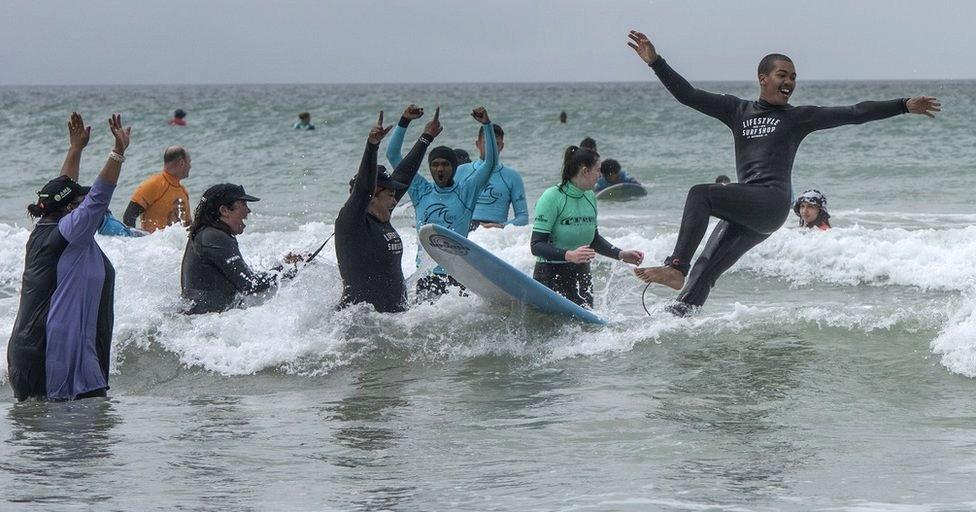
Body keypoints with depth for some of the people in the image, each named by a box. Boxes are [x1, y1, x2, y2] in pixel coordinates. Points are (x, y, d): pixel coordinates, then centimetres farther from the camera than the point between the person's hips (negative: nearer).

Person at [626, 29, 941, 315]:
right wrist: (655, 62, 12)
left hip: (773, 201, -5)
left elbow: (855, 114, 9)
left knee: (700, 195, -25)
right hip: (745, 208, 5)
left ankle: (676, 268, -32)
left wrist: (904, 106, 5)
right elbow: (687, 95, 19)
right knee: (706, 269, -5)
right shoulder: (737, 111, 20)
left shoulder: (799, 117, 11)